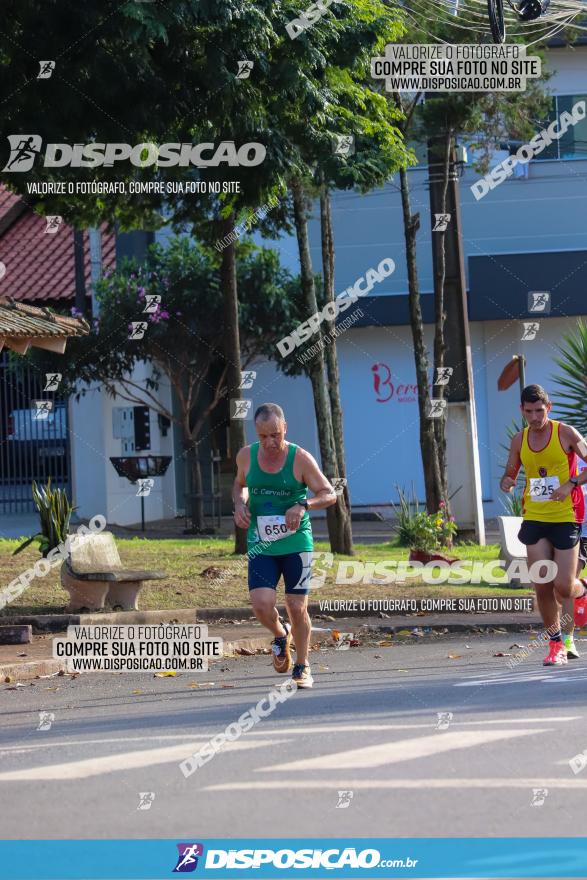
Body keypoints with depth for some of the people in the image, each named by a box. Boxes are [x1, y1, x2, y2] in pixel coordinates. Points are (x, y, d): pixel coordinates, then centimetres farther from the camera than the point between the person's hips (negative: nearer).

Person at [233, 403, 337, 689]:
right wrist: (240, 504, -2)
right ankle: (281, 635, 20)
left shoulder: (300, 458, -9)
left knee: (297, 608, 1)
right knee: (262, 605, -14)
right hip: (260, 544, 2)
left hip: (296, 542, -2)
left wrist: (303, 505, -24)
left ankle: (302, 666, 22)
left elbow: (330, 494, -5)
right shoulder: (246, 456, 0)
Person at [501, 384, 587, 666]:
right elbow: (510, 474, 16)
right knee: (542, 587, -2)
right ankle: (556, 643, 11)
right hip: (534, 519, 4)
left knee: (563, 586, -7)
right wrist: (506, 482, -8)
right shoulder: (519, 440, 7)